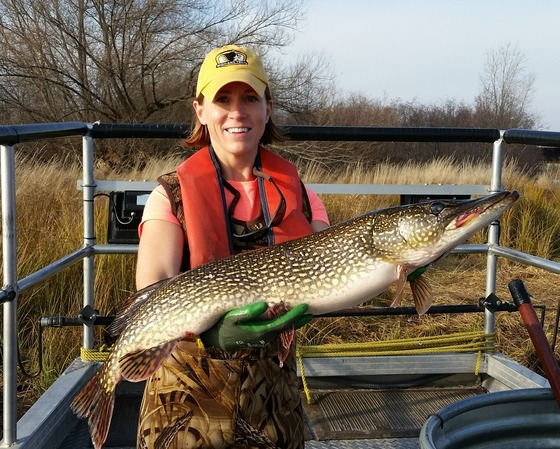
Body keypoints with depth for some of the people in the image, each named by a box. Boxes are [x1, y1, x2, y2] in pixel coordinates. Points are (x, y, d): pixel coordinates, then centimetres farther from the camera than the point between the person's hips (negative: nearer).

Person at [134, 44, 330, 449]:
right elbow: (152, 291, -21)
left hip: (275, 388, 3)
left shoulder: (296, 193, 1)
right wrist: (209, 331, -40)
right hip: (191, 391, -2)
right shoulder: (173, 194, -8)